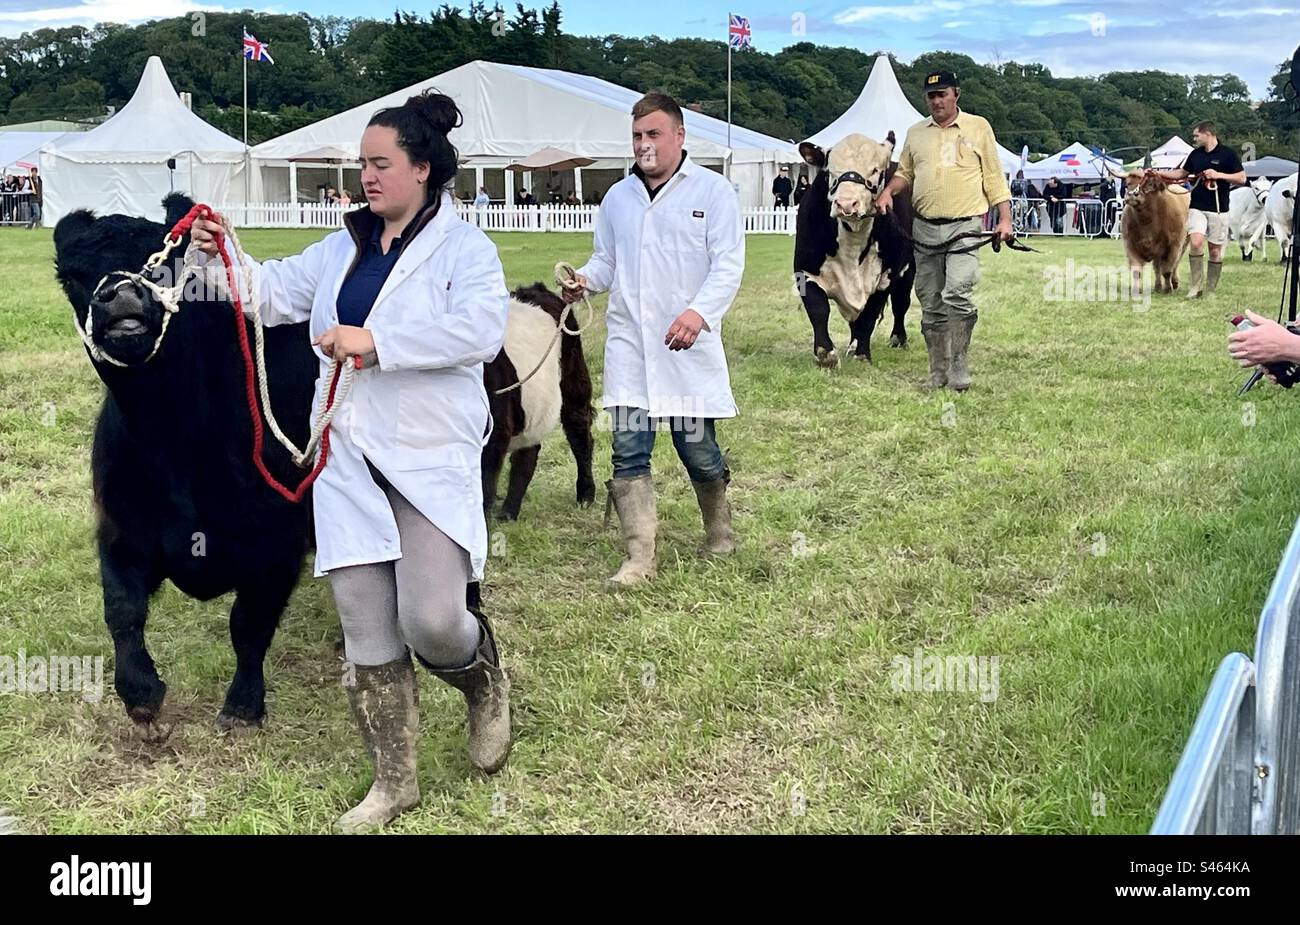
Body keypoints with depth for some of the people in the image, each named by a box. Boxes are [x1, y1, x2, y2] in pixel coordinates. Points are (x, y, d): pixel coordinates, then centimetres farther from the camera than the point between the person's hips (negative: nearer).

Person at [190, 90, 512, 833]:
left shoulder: (465, 247, -6)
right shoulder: (343, 247, 13)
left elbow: (480, 331, -21)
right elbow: (278, 294, 20)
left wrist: (376, 342, -23)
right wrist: (227, 256, 2)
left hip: (432, 459, -6)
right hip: (350, 463, 6)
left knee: (431, 620, -17)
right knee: (367, 632, 8)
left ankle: (486, 684, 21)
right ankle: (395, 781, 22)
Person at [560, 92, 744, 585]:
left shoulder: (712, 190, 0)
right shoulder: (618, 196, 14)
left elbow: (728, 263, -7)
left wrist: (699, 312, -24)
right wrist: (585, 280, -5)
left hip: (688, 342, -3)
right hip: (629, 342, 4)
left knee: (697, 448, 3)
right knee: (629, 450, -2)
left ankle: (719, 530, 32)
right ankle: (639, 558, 4)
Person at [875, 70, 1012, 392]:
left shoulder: (978, 128, 6)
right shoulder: (916, 133, 15)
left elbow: (994, 176, 6)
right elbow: (904, 171, 24)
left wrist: (1004, 219, -2)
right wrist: (888, 191, 2)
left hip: (965, 227, -4)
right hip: (924, 229, 4)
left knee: (958, 294, -21)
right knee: (930, 305, 5)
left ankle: (958, 366, -12)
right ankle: (938, 372, 14)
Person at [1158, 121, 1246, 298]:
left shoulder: (1227, 154, -4)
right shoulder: (1195, 154, 9)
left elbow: (1242, 178, -5)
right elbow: (1181, 173, 23)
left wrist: (1219, 175, -15)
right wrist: (1158, 173, 14)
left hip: (1218, 210, -2)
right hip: (1197, 208, 3)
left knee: (1215, 250, 4)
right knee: (1195, 242, -16)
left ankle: (1210, 290, 13)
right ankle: (1195, 286, -10)